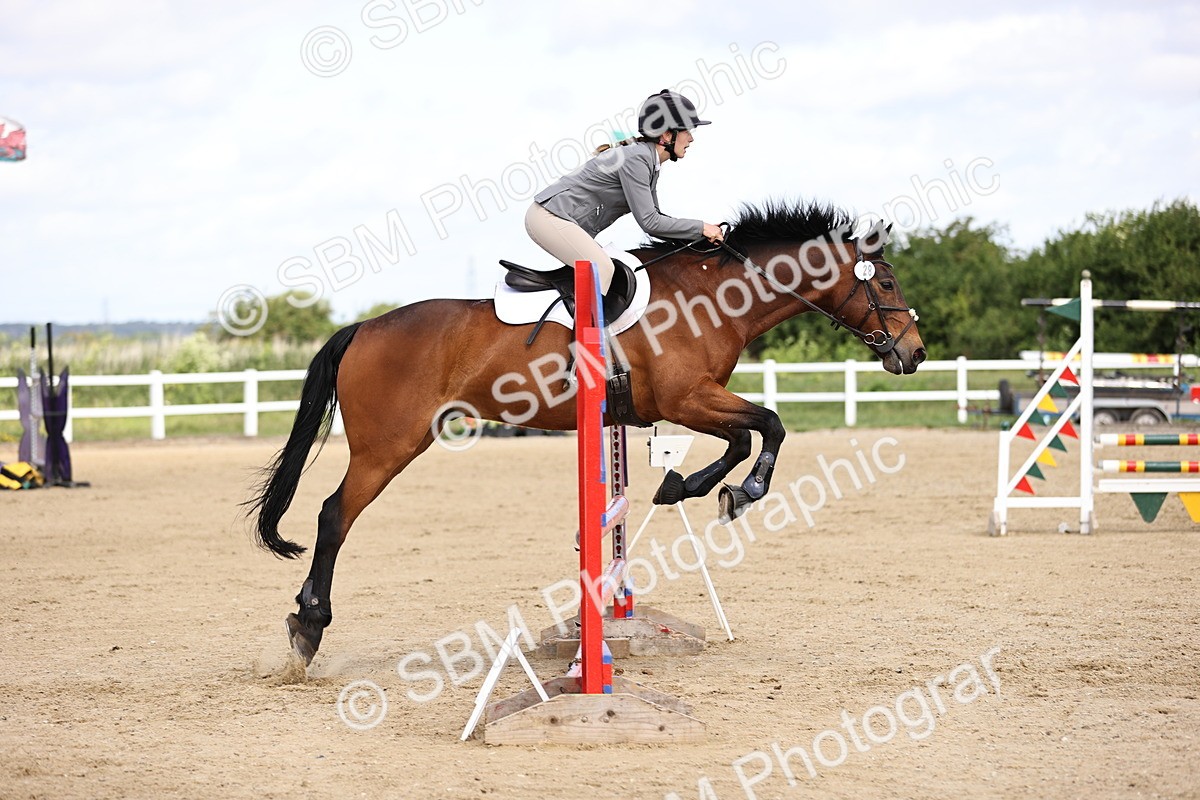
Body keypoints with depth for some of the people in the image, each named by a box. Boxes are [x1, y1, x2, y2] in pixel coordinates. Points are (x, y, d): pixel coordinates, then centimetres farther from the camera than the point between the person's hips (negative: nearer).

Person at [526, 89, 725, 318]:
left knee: (605, 268, 10)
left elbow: (654, 218, 16)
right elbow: (649, 222, -21)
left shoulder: (650, 162, 10)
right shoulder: (635, 159, -20)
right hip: (550, 218, -10)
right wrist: (700, 228, -13)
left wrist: (700, 233, 5)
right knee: (601, 269, -19)